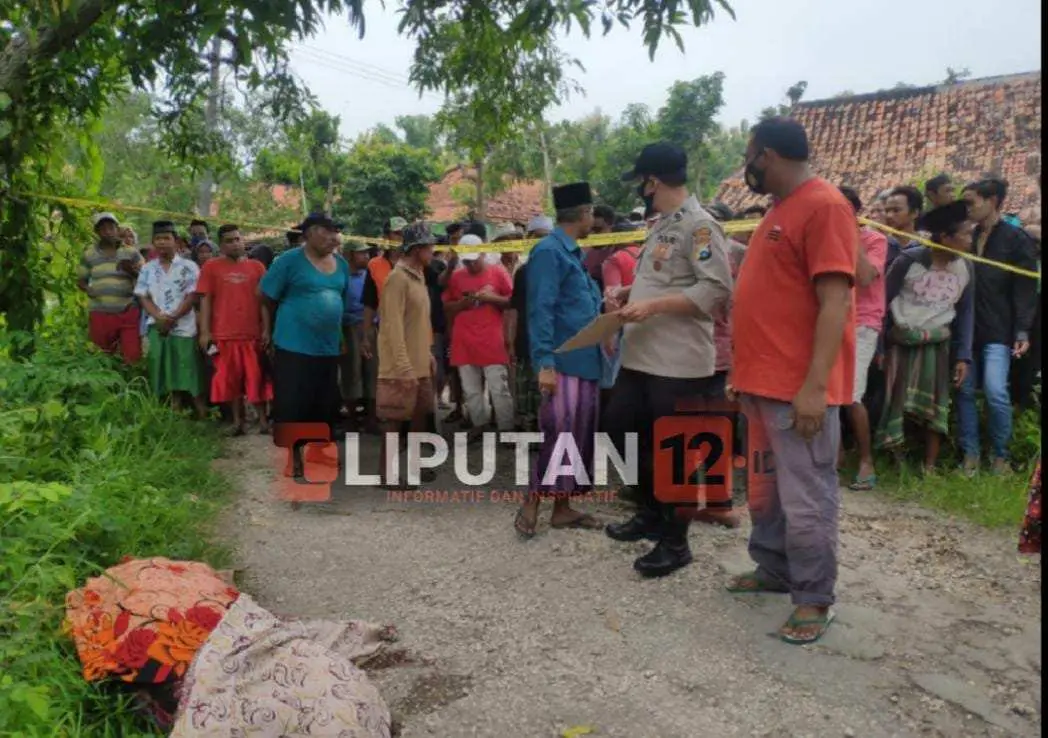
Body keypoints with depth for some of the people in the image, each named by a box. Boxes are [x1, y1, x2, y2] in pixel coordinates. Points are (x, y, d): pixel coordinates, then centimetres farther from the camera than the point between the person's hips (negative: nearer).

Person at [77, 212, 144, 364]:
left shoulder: (131, 252, 5)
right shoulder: (89, 255, 9)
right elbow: (80, 280, 15)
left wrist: (132, 271, -16)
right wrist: (87, 289, -8)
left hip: (128, 312, -2)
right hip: (100, 314, 2)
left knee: (133, 356, -6)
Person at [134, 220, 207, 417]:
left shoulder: (189, 266, 1)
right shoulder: (147, 269, 11)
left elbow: (192, 297, -5)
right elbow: (143, 297, 6)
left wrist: (172, 318, -14)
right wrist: (160, 317, -11)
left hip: (184, 328, -3)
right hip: (157, 328, 4)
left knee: (190, 373, -4)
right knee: (167, 374, 6)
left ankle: (202, 416, 1)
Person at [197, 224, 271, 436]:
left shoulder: (256, 266, 8)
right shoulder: (211, 267, 4)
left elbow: (265, 299, 8)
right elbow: (205, 300, 3)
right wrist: (205, 331, -4)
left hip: (253, 333, 0)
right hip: (224, 334, 0)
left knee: (257, 378, 3)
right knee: (230, 380, 6)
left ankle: (263, 420, 9)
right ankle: (237, 421, 14)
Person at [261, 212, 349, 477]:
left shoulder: (341, 265, 9)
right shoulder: (290, 260, -9)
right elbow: (266, 298, -4)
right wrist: (268, 330, -3)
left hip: (328, 346, 6)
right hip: (294, 345, -6)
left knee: (327, 403, 14)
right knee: (293, 403, -1)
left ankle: (317, 448, 32)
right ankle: (294, 454, 12)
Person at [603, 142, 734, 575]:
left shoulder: (700, 225, -13)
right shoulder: (662, 226, 16)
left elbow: (716, 291, -21)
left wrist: (653, 306, -24)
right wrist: (628, 293, 8)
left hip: (679, 362, -10)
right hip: (641, 355, 10)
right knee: (620, 429, 18)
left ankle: (675, 542, 19)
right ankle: (651, 513, 36)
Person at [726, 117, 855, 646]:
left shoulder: (824, 206, -13)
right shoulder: (778, 210, 17)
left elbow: (835, 303, -19)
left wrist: (814, 386, -23)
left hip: (799, 387, -9)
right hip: (762, 381, 10)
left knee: (805, 497, 1)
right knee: (765, 487, 18)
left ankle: (814, 599, 15)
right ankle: (773, 570, 33)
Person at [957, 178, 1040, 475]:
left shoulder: (1016, 239, -1)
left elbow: (1026, 289, -5)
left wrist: (1022, 331, -13)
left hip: (998, 330, -5)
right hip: (967, 328, 5)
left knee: (995, 391, -12)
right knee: (965, 391, 3)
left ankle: (1000, 456, 5)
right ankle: (970, 454, 11)